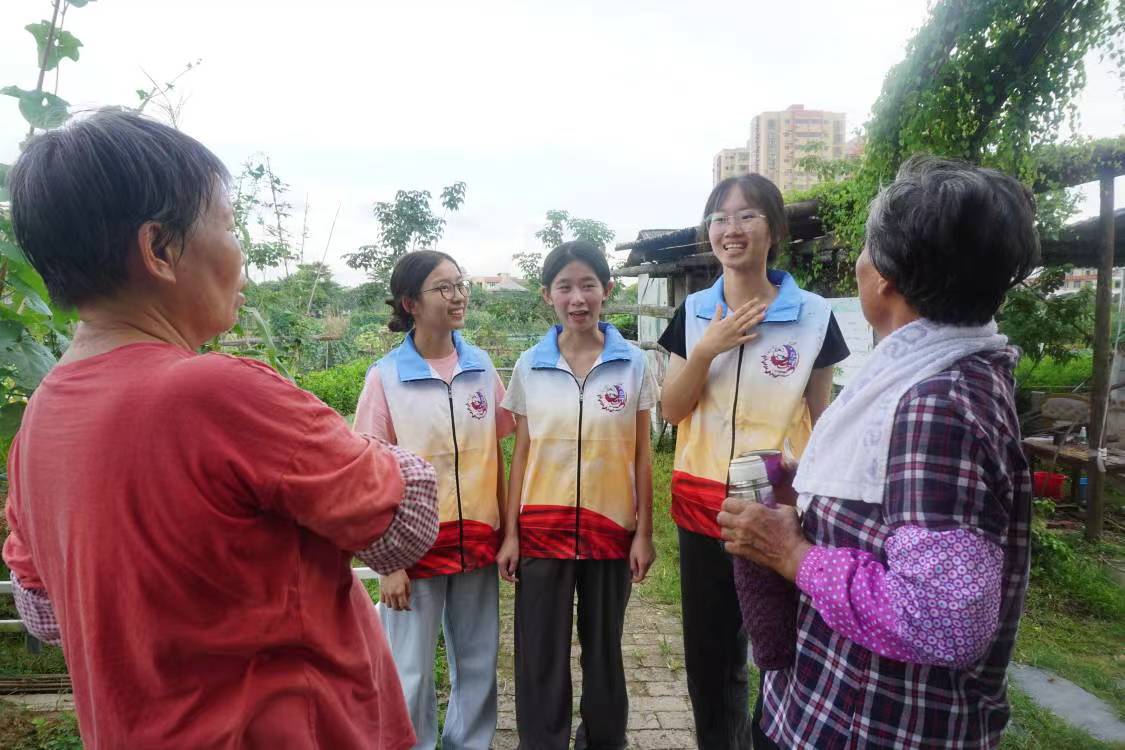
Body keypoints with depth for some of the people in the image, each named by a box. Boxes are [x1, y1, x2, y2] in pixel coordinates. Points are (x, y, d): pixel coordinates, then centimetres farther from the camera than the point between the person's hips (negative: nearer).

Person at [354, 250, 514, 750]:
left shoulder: (482, 367, 0)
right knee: (412, 671, 10)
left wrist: (508, 532, 6)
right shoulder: (385, 376, -9)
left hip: (478, 540, 3)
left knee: (479, 663, 16)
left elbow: (496, 453, 8)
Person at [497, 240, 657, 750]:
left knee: (604, 647, 16)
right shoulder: (529, 366, 0)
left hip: (611, 527, 0)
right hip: (542, 528, 0)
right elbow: (522, 454, 3)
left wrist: (644, 531, -1)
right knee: (540, 655, 7)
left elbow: (641, 455, 1)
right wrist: (510, 532, 0)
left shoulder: (634, 364, -2)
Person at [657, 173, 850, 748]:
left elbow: (823, 420, 2)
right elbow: (671, 411, 1)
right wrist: (707, 350, -14)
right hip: (701, 507, 3)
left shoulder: (814, 316, -4)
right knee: (708, 659, 16)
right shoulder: (692, 313, 4)